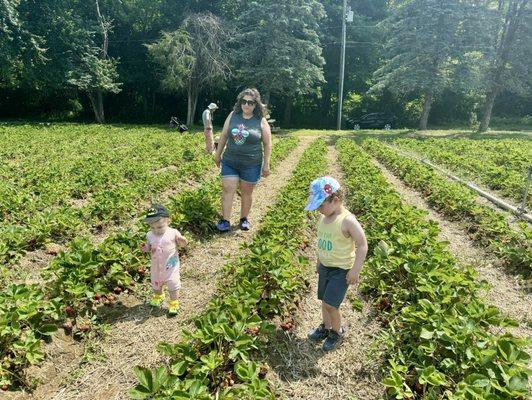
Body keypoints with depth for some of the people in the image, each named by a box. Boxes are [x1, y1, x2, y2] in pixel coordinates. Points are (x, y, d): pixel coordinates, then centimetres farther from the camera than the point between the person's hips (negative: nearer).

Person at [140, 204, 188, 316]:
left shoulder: (173, 233, -19)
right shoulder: (150, 235, -10)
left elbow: (183, 244, -10)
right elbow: (149, 247, 3)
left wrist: (182, 240, -33)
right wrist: (145, 248, -19)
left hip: (171, 265, -4)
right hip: (156, 265, 4)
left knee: (173, 284, 5)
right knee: (156, 283, 25)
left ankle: (173, 303, 25)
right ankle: (158, 296, 54)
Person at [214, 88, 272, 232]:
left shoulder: (261, 121, -6)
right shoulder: (233, 115, 1)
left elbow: (267, 144, -2)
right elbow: (223, 135, 9)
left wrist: (266, 165, -3)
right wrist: (218, 154, 12)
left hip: (251, 165, -2)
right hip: (229, 162, 2)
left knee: (246, 192, 10)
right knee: (227, 189, -2)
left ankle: (244, 219, 27)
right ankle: (225, 221, 4)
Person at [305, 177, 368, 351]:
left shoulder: (347, 220, -24)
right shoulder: (323, 218, -1)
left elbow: (362, 245, -20)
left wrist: (355, 270, -19)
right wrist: (319, 261, 21)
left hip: (341, 270, -7)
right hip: (325, 267, 7)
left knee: (330, 303, -5)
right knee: (325, 301, 17)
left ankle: (337, 331, 21)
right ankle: (326, 327, 39)